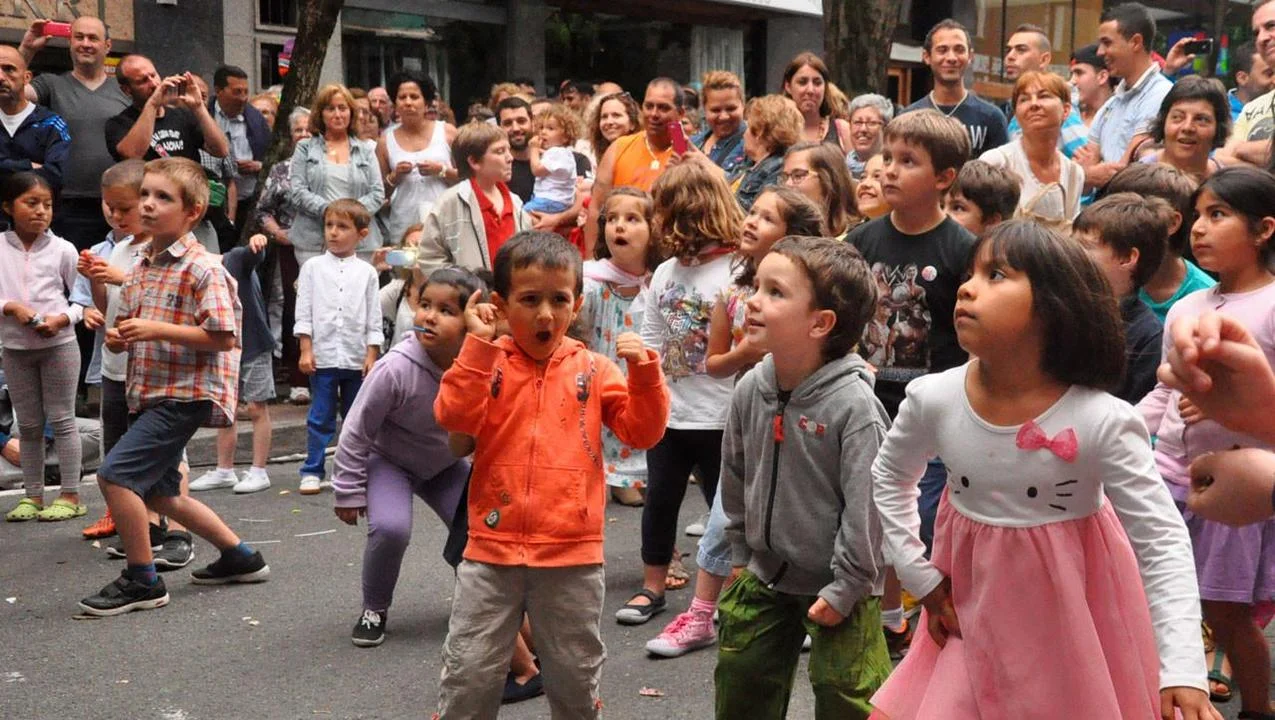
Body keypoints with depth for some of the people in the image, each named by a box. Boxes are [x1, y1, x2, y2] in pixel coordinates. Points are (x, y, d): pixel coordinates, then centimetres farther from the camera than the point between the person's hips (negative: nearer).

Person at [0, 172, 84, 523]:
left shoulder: (62, 249, -4)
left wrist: (61, 319, -17)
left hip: (58, 345, -2)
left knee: (62, 420, 3)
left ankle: (71, 495, 10)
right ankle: (33, 495, 21)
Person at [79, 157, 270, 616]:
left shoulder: (202, 269, -15)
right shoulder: (139, 269, 11)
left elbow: (223, 337, -20)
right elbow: (129, 327, 22)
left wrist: (157, 329, -23)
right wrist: (117, 338, -1)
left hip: (185, 394, -10)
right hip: (149, 394, 10)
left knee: (116, 474, -16)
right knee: (159, 493, 18)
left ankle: (142, 581, -1)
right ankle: (241, 557, 32)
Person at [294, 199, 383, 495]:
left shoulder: (367, 272, 4)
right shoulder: (313, 267, 3)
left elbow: (374, 318, 4)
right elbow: (304, 312, 1)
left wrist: (371, 354, -1)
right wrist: (306, 350, -5)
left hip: (357, 357, 1)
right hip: (322, 356, -1)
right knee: (320, 418, 2)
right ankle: (312, 470, 9)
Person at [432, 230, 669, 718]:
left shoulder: (593, 370, 1)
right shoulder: (487, 364, 0)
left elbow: (642, 432, -2)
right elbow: (454, 418, -16)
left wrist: (644, 372, -16)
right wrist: (478, 345, -18)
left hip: (572, 555, 1)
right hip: (492, 551, 0)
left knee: (575, 676, 16)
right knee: (468, 673, 8)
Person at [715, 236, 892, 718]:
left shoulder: (854, 406, -24)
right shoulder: (750, 391, -4)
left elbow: (866, 506, -20)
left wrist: (845, 589, -16)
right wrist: (741, 555, 14)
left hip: (835, 589, -6)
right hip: (763, 578, 6)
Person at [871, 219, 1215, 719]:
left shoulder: (1103, 422, -23)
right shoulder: (933, 401, -13)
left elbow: (1161, 540, -16)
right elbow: (889, 477, 7)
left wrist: (1182, 669, -22)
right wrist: (918, 575, 3)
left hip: (1073, 616, -2)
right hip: (975, 608, 3)